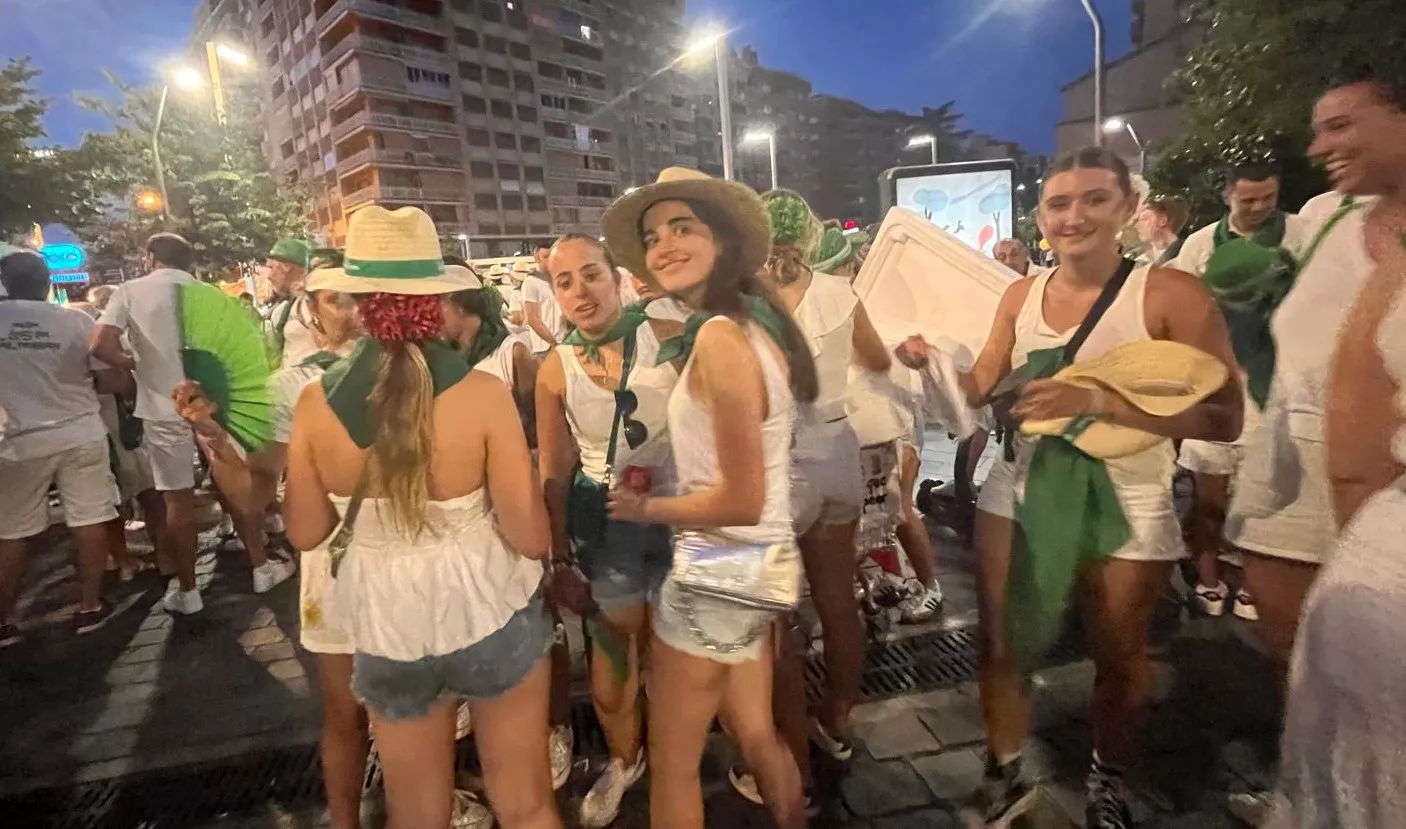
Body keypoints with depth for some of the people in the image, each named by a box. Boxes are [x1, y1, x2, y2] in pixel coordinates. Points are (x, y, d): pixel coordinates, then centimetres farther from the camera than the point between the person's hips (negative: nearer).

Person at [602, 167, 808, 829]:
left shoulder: (719, 336, -22)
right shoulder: (754, 321, 5)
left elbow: (740, 500, -24)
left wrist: (644, 508, -10)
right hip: (759, 563, 9)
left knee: (672, 760, 14)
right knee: (756, 735, 26)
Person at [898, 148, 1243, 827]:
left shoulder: (1171, 294, -14)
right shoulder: (1021, 295, 1)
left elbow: (1223, 418, -19)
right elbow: (982, 388, 3)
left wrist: (1095, 402, -29)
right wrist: (931, 358, -14)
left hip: (1125, 504, -3)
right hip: (1019, 490, 4)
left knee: (1117, 657, 18)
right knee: (999, 644, 12)